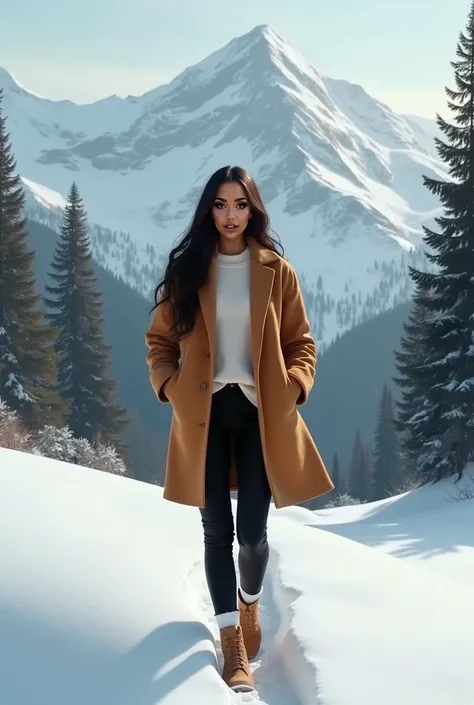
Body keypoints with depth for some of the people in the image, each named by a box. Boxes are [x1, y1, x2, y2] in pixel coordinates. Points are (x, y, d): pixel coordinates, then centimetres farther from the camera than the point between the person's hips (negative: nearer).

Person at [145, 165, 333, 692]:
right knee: (217, 530, 0)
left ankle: (250, 603, 30)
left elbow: (301, 342, 7)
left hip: (261, 413, 0)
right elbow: (159, 339, 9)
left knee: (251, 530, -2)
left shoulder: (276, 271, 3)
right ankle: (233, 642, 8)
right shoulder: (186, 269, 4)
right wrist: (170, 387, -7)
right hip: (204, 414, 1)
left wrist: (293, 388, -10)